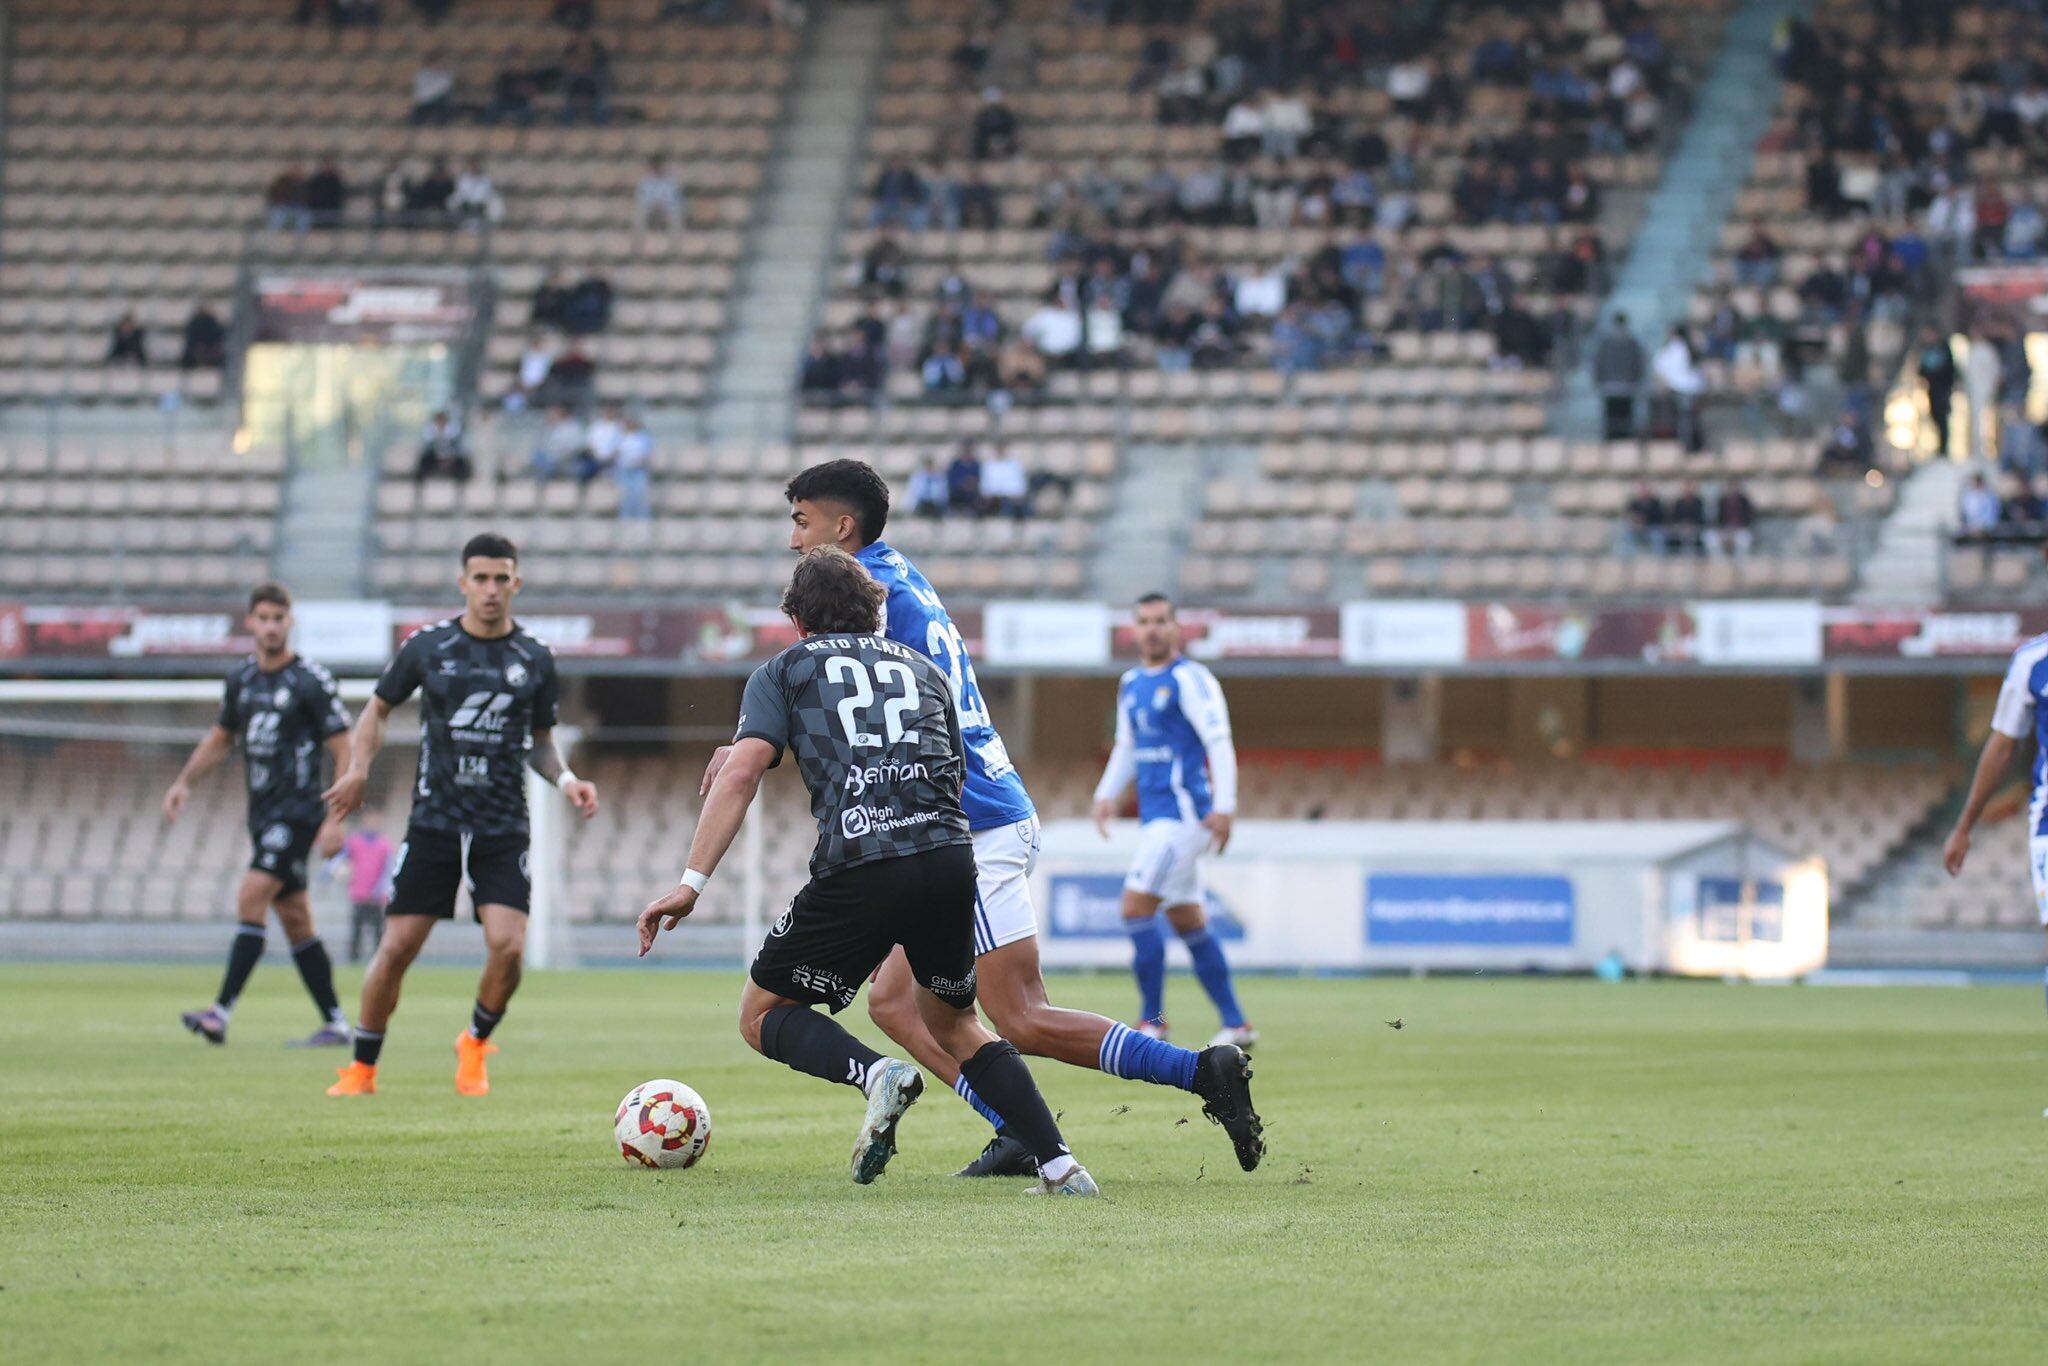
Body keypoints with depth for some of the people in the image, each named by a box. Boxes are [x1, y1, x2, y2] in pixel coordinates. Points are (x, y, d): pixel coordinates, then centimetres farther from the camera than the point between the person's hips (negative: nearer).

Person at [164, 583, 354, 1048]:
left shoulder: (311, 681, -9)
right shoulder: (241, 679, 11)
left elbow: (344, 752, -9)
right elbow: (221, 737, 26)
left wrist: (336, 821, -15)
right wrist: (184, 781, 13)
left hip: (297, 813, -7)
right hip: (262, 814, 7)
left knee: (251, 898, -18)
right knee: (295, 921, 7)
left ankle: (221, 1013, -23)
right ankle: (335, 1023, 13)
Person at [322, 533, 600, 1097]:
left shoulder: (534, 659, 5)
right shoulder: (428, 646, 1)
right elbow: (379, 709, 12)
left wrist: (565, 780, -3)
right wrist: (359, 769, -4)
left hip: (503, 830, 1)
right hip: (434, 820, 0)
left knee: (507, 946, -15)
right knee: (397, 947, -4)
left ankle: (476, 1043, 13)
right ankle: (362, 1068, 14)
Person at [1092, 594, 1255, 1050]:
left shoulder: (1189, 680, -8)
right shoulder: (1130, 684, 16)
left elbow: (1219, 742, -14)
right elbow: (1126, 748, 26)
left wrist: (1224, 807, -21)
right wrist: (1107, 794, 13)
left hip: (1182, 811, -9)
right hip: (1155, 814, 9)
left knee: (1136, 908, -14)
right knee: (1188, 922, 9)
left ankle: (1152, 1020, -8)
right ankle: (1235, 1024, 13)